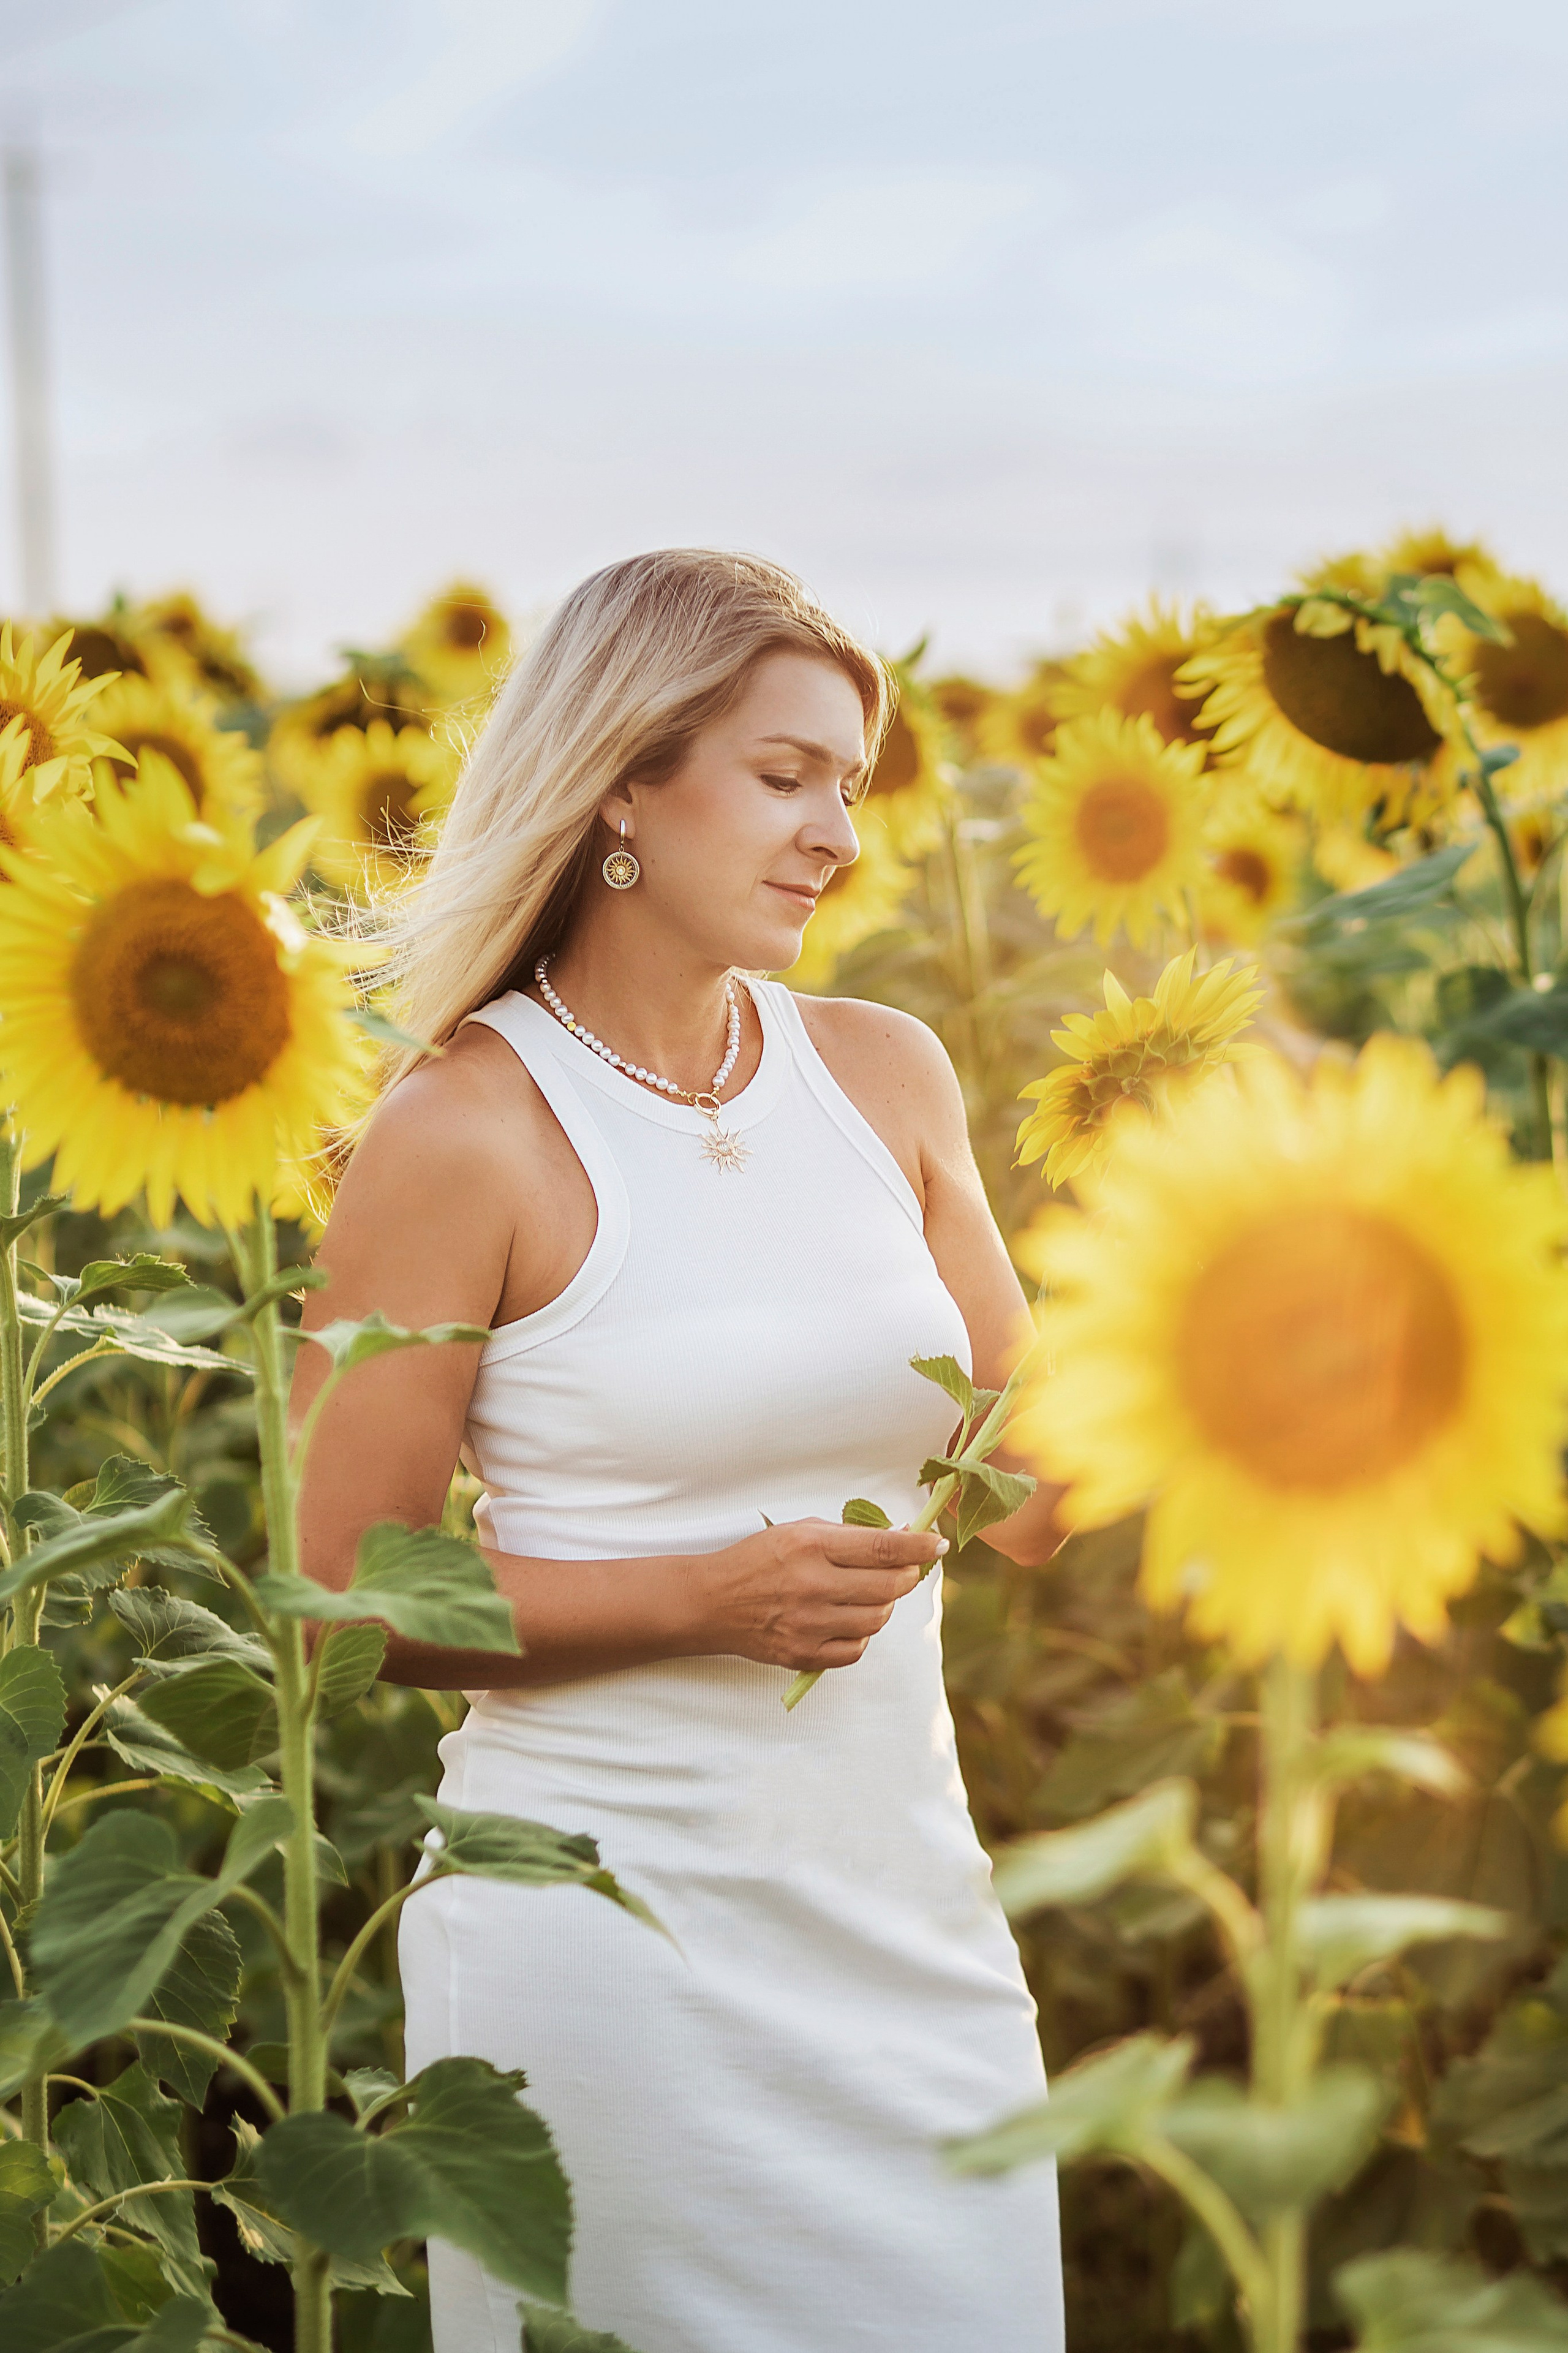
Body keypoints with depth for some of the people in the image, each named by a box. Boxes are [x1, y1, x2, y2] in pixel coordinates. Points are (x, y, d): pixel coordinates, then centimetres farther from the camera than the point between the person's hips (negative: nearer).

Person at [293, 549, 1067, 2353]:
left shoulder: (884, 1075, 5)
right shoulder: (467, 1131, -11)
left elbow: (1025, 1500, 10)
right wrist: (706, 1597, -18)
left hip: (907, 1913, 5)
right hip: (609, 1922, -5)